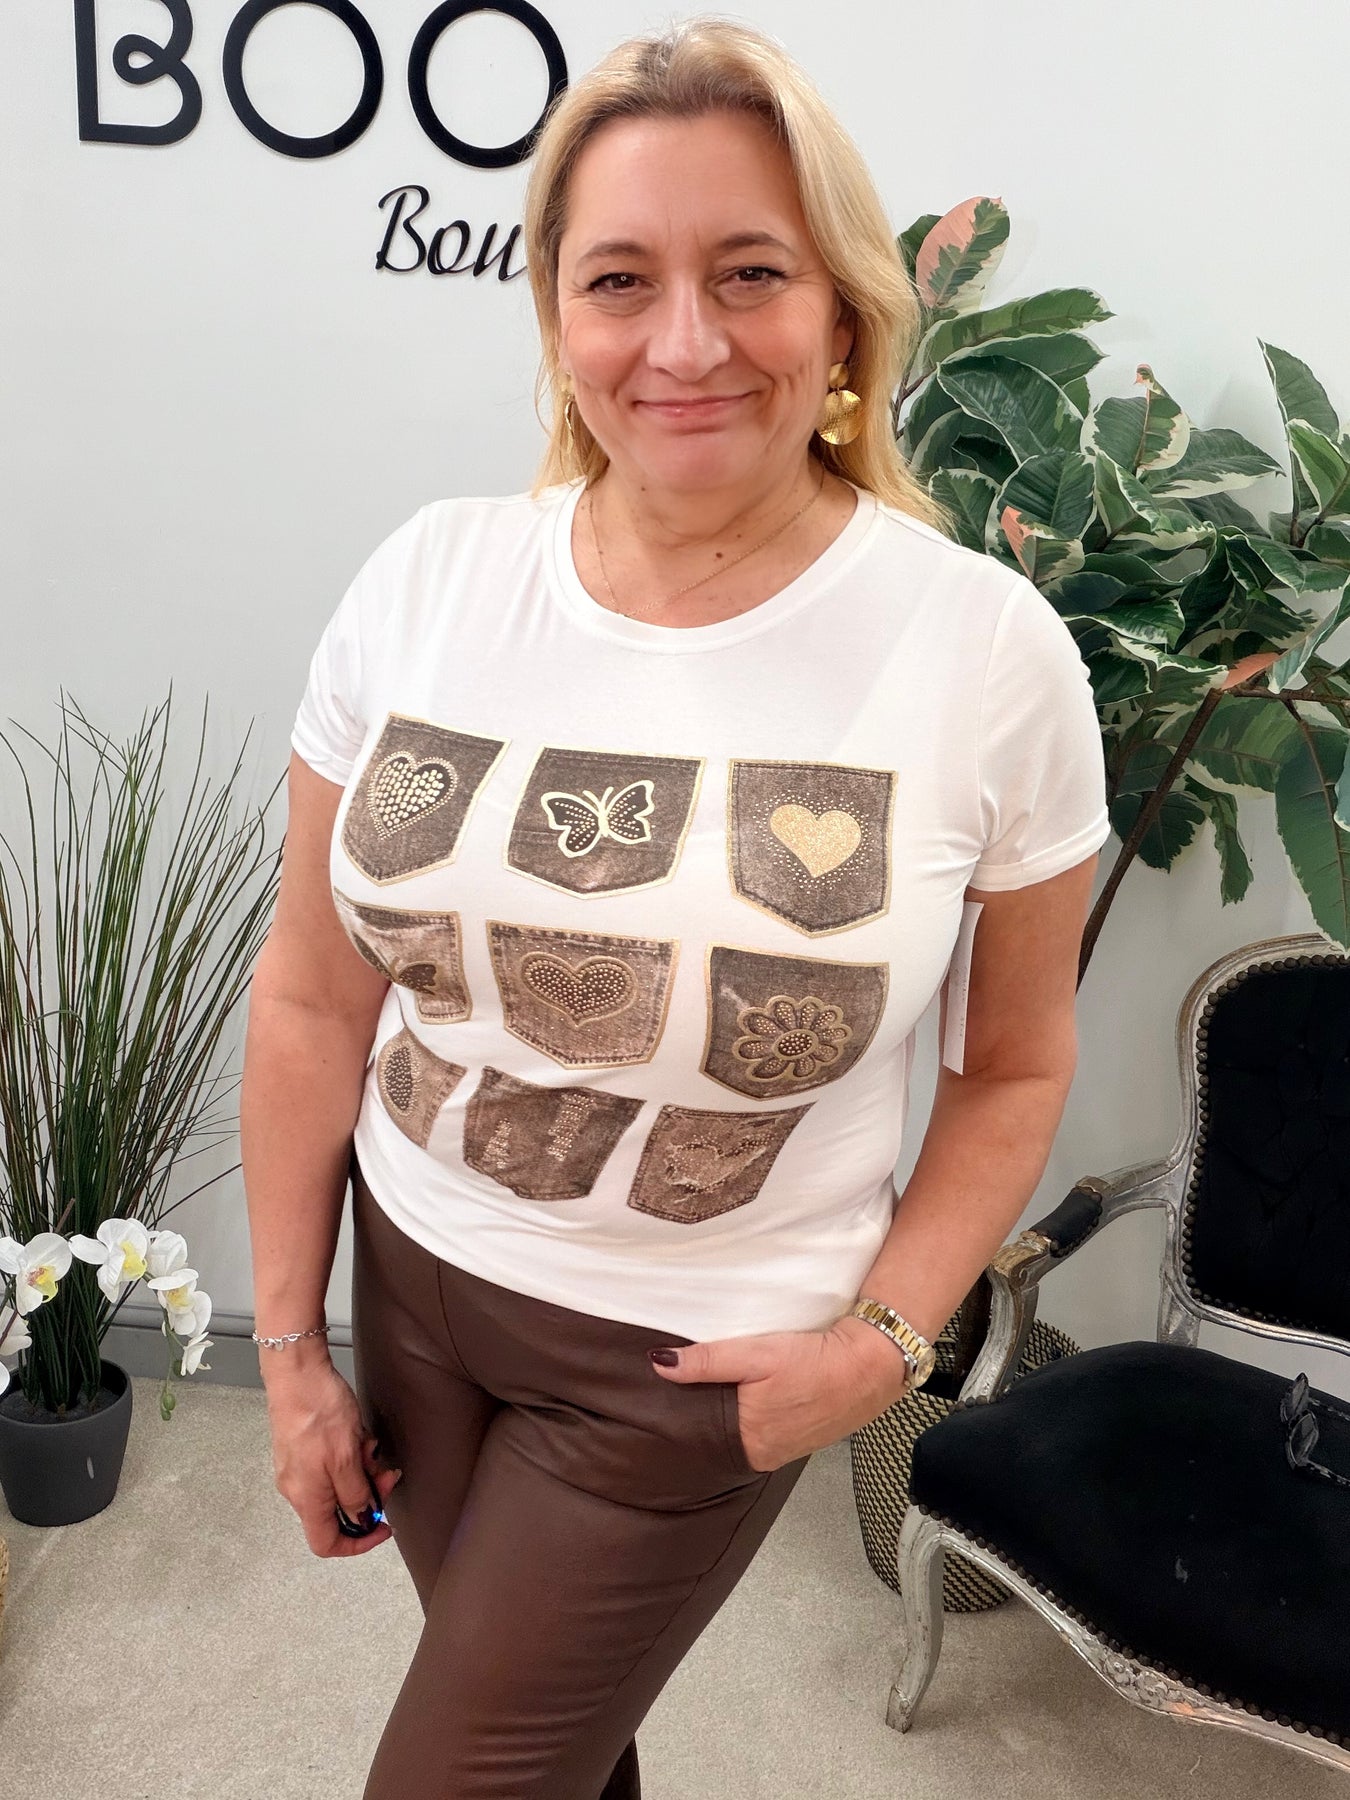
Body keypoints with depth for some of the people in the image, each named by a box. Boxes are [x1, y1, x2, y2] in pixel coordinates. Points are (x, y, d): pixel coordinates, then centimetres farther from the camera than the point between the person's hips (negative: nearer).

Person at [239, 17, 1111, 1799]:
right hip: (414, 1277, 3)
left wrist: (884, 1338, -11)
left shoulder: (989, 649, -16)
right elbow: (314, 1000, -2)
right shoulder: (426, 581, -10)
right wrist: (290, 1346, 2)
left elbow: (1016, 1064, -3)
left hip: (692, 1365, -3)